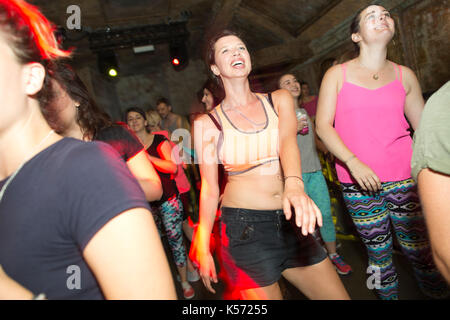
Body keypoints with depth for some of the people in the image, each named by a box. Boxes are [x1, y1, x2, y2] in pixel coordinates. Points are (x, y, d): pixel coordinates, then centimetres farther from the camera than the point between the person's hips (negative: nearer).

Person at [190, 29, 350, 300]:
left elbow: (288, 141, -14)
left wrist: (294, 185, -35)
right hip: (245, 230, -3)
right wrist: (203, 248, -4)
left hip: (291, 222, 3)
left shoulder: (280, 100, 5)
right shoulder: (207, 123, -2)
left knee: (337, 294, 10)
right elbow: (209, 188, 0)